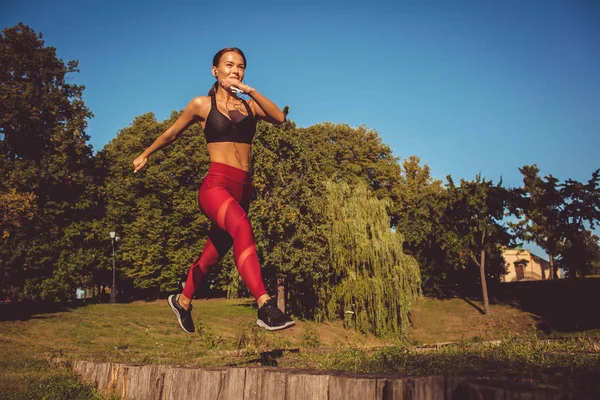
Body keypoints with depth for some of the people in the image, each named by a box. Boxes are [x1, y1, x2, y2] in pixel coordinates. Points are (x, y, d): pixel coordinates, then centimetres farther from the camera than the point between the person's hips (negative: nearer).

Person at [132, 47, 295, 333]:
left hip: (243, 188, 5)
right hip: (215, 184, -5)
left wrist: (251, 91, -10)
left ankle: (183, 301, 40)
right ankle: (265, 307, -41)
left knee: (214, 251, 15)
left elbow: (279, 118, -5)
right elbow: (171, 133, 19)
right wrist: (145, 155, 31)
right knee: (241, 226, -34)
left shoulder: (249, 105, 14)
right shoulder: (202, 104, 6)